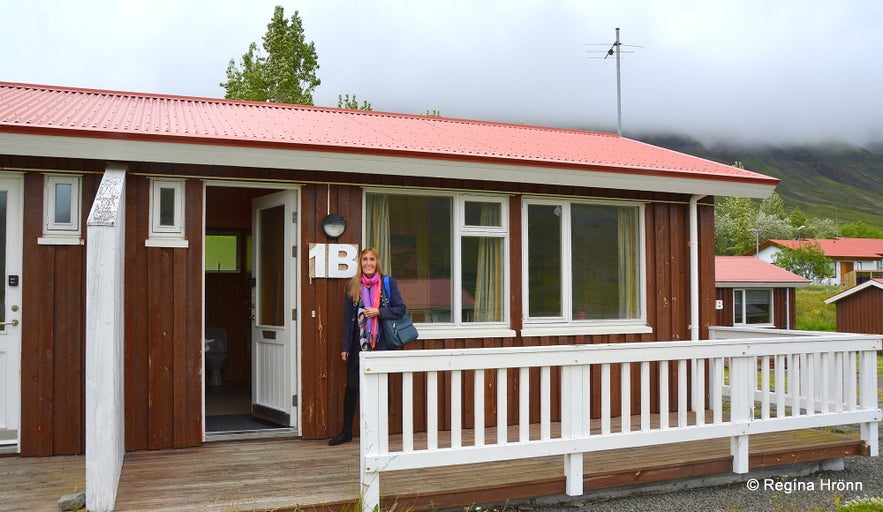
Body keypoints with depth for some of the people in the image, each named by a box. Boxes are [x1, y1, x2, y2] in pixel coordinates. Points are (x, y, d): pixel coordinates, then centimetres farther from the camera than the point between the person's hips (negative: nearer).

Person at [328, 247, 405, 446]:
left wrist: (378, 312, -15)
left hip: (381, 342, -1)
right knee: (351, 386, 1)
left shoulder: (388, 283, 1)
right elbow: (347, 317, 7)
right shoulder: (352, 285, 6)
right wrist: (345, 347, 3)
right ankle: (346, 431, 12)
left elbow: (400, 309, 0)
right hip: (358, 344, 1)